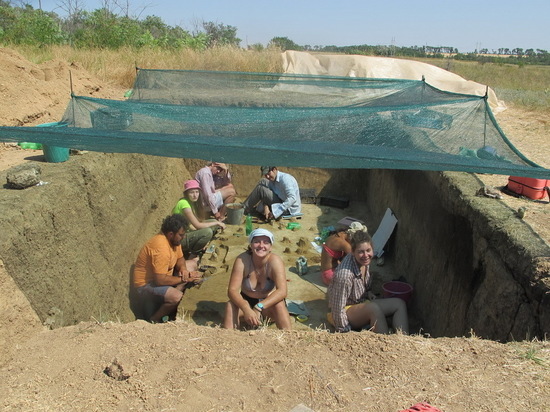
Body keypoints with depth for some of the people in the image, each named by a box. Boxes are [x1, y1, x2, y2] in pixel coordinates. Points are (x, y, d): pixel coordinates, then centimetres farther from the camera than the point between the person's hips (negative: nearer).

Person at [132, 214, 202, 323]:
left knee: (191, 266, 8)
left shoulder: (173, 239, -4)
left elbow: (180, 258, 11)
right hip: (146, 284, -10)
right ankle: (155, 319, -2)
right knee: (177, 297, -31)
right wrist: (184, 279, -23)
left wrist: (183, 268, -12)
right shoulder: (161, 248, -32)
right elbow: (160, 280, -33)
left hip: (162, 275, 10)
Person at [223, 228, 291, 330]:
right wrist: (246, 309, -45)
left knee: (279, 305, -33)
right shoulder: (242, 260, -22)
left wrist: (259, 307, -47)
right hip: (247, 301, 1)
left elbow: (282, 291, -34)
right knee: (231, 306, -28)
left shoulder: (275, 261, -24)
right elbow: (232, 290, -27)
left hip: (268, 303, -1)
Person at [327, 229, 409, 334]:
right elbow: (338, 307, -25)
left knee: (399, 303, -8)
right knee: (373, 308, -37)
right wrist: (344, 331, -19)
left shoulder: (364, 261, -8)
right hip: (347, 312, -9)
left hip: (362, 304, 9)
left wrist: (368, 292, 2)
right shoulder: (344, 274, -33)